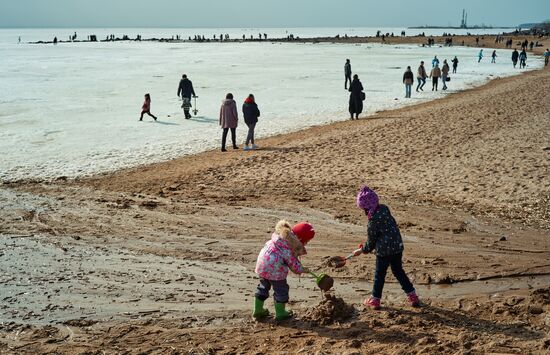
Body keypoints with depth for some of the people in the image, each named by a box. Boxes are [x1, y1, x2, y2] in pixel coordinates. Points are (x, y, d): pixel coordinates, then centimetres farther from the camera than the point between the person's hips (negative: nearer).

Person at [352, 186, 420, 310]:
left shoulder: (373, 221, -21)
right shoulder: (384, 208, -2)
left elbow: (371, 241, -8)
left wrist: (362, 250, 11)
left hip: (384, 251, -7)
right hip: (398, 246, 7)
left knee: (379, 274, 9)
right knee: (398, 271, 20)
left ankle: (375, 299, 20)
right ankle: (412, 296, 22)